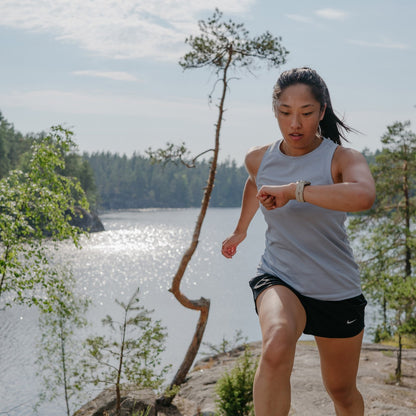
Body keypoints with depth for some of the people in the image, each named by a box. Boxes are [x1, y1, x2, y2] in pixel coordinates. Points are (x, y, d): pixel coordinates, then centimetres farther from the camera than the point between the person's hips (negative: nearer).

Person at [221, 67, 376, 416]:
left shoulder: (342, 159, -14)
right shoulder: (258, 159, 0)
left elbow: (363, 196, -39)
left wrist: (292, 190, -37)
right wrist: (241, 230, 41)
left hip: (337, 291, -1)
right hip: (279, 280, 1)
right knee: (277, 344, -35)